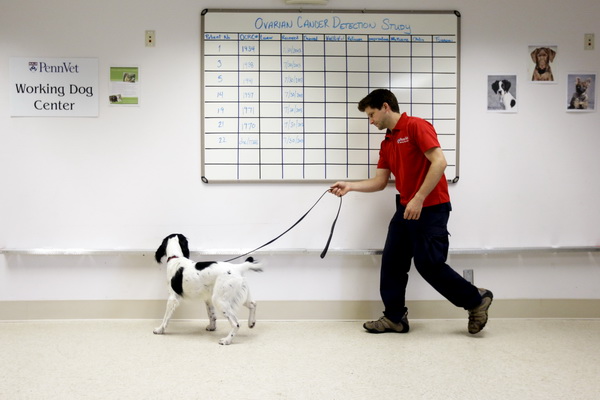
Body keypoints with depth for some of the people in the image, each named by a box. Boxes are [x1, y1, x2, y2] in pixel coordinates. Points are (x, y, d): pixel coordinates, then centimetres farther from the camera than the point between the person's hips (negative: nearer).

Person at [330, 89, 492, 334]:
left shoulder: (416, 126, -12)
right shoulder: (387, 143, 14)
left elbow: (439, 162, -21)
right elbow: (379, 181, 16)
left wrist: (419, 198, -24)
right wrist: (350, 186, 3)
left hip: (430, 208, -9)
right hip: (405, 209, 9)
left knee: (429, 264, -7)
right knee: (391, 261, 5)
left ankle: (476, 300, 12)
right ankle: (394, 317, 15)